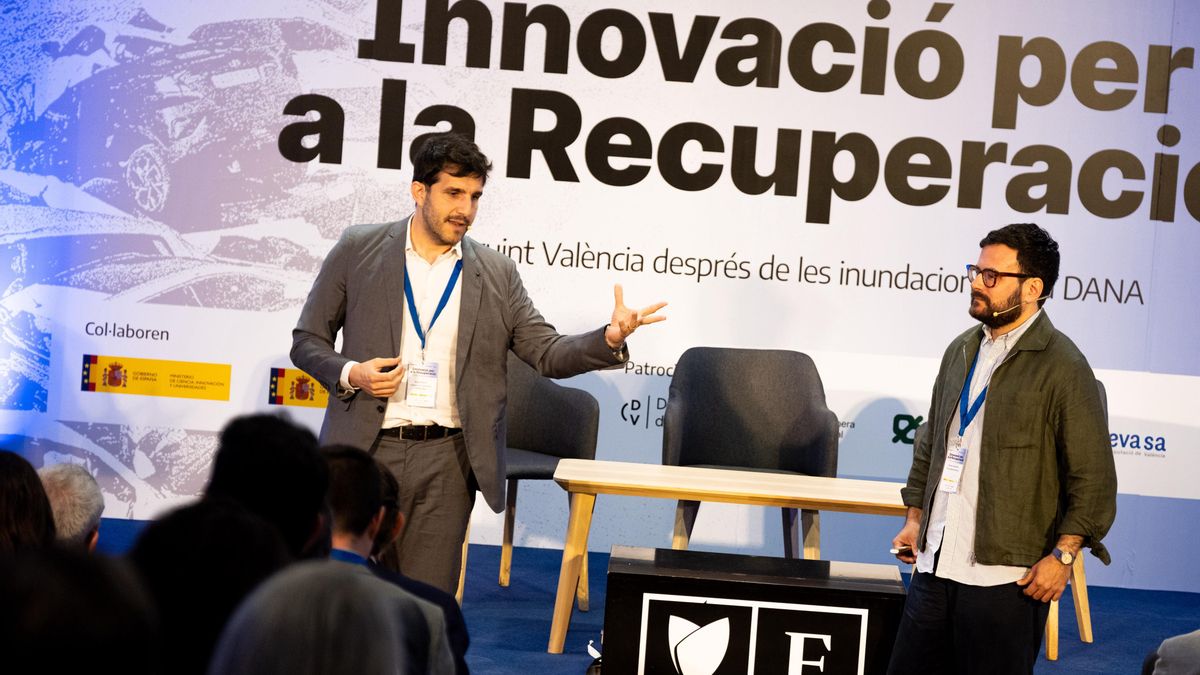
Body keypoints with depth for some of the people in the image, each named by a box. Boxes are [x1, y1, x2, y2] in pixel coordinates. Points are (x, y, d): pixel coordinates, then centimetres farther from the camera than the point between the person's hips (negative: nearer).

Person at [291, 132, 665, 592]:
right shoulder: (358, 249, 3)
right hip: (365, 450, -1)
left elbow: (548, 353, 4)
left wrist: (609, 339, -14)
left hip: (447, 460, 1)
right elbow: (307, 340, 7)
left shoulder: (497, 274, 7)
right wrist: (350, 374, -12)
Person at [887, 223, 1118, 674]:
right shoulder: (962, 351, 14)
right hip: (934, 564, 7)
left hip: (1006, 578, -7)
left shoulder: (1063, 367, -8)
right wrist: (915, 517, 20)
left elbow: (1094, 477, -9)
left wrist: (1062, 554, -13)